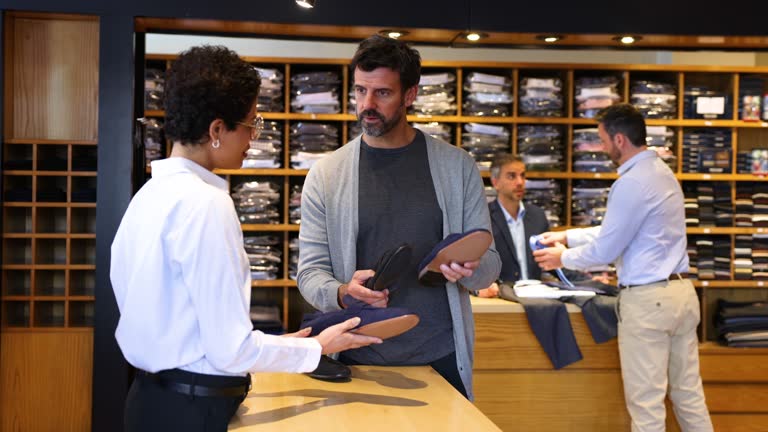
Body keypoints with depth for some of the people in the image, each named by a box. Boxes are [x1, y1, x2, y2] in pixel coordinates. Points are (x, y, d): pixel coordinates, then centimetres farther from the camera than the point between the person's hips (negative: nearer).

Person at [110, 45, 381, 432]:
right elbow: (231, 349, -21)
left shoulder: (149, 195, 6)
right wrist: (318, 348, -6)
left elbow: (167, 322, 11)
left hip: (150, 396, 9)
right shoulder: (206, 203, -20)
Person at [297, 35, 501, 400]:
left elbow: (489, 263, 2)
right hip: (359, 359, 0)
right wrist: (342, 294, -23)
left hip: (440, 358, 1)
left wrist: (469, 270, -21)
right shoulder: (325, 174, -1)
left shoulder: (457, 166, 1)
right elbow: (310, 271, -1)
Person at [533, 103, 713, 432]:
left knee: (646, 403, 0)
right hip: (680, 291, 9)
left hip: (647, 299, -9)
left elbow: (605, 250, -12)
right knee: (689, 393, 15)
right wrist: (568, 236, 20)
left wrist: (563, 258, 5)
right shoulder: (660, 170, 12)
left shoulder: (631, 183, -18)